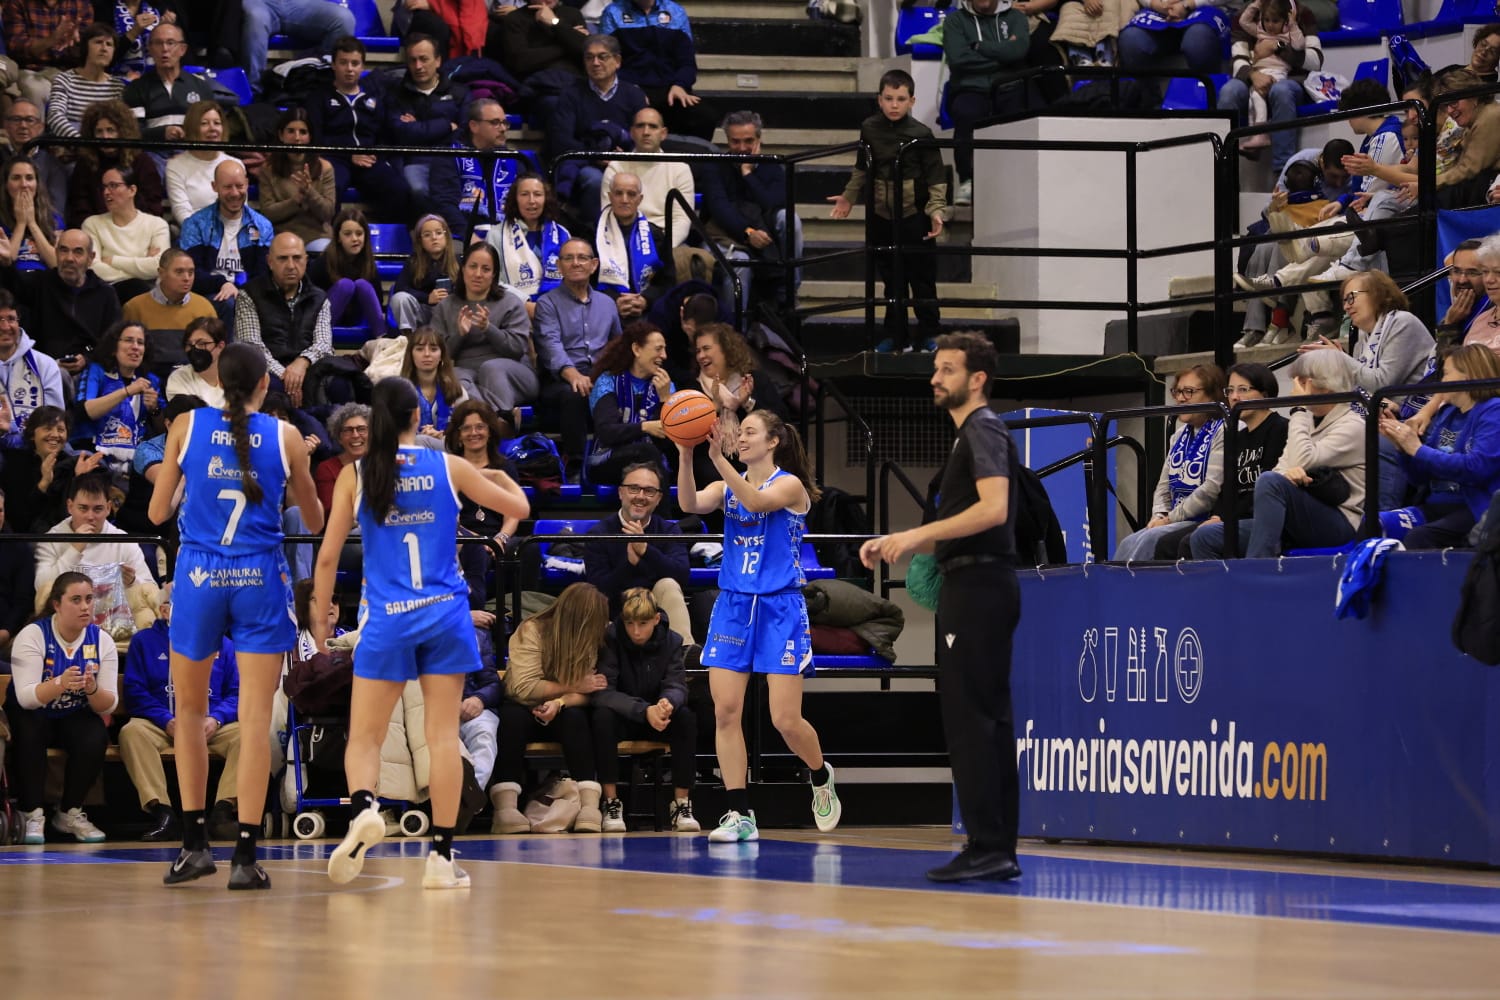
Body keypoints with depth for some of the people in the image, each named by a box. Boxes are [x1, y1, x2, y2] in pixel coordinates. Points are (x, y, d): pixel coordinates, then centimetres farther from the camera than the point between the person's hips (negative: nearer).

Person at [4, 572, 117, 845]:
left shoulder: (101, 640, -7)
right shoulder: (33, 636, -16)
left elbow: (108, 706, -10)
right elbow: (26, 697, -26)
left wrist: (92, 690, -34)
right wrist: (60, 684, -45)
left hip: (75, 717, 3)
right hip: (32, 716, -3)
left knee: (96, 738, -28)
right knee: (29, 736, -35)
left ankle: (70, 813, -7)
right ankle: (32, 815, -22)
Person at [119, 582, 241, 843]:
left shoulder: (221, 644, 19)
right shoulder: (144, 641, 15)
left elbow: (237, 692, 9)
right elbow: (134, 692, 4)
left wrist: (216, 719, -11)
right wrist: (167, 721, -12)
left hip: (211, 726, 1)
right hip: (162, 725, -1)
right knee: (132, 732, -34)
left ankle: (223, 811, -33)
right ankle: (162, 814, -39)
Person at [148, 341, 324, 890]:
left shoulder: (186, 427, 0)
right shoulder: (285, 436, 0)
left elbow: (158, 512, 5)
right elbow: (314, 520, 11)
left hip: (199, 576, 1)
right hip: (260, 578, -1)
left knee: (190, 710, 16)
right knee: (255, 716, -1)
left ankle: (194, 844, 14)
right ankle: (244, 855, -6)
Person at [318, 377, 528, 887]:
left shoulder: (354, 476, 0)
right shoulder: (447, 466, 2)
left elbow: (328, 557, 0)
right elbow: (518, 508, 12)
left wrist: (321, 619, 11)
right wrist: (506, 480, 34)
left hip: (386, 619, -1)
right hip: (444, 615, 1)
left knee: (364, 737, 6)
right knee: (443, 735, 3)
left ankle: (363, 807, -24)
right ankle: (441, 856, 0)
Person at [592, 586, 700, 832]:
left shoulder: (671, 641, -6)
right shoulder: (609, 639, -16)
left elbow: (677, 685, -15)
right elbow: (601, 692, -26)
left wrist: (668, 702, -42)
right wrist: (644, 710, -40)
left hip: (658, 717, 2)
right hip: (621, 717, -2)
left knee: (687, 717, -28)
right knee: (602, 717, -35)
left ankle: (681, 804, -21)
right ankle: (611, 803, -28)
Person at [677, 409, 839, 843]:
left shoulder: (790, 485, -5)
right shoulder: (729, 486, 8)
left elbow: (756, 502, -26)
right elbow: (689, 503, -11)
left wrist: (718, 458, -34)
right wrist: (685, 455, -26)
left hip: (780, 609, -4)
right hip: (733, 606, 4)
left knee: (785, 720, -6)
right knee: (725, 710, -7)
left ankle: (820, 776, 25)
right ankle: (740, 815, -2)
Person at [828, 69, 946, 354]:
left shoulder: (921, 134, -9)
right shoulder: (870, 129, 1)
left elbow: (936, 177, -6)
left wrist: (936, 210, -14)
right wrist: (848, 197, 16)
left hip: (914, 215, -3)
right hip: (881, 216, 3)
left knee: (922, 277, 4)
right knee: (891, 279, 10)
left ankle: (928, 335, 14)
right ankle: (895, 336, 18)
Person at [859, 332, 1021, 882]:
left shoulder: (983, 430, -10)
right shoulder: (974, 432, 22)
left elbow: (993, 508, -24)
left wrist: (918, 533, -22)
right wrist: (899, 542, 16)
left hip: (979, 585, -11)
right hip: (974, 584, 11)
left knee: (969, 717, -11)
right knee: (989, 717, 9)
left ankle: (986, 846, -13)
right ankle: (1000, 849, 11)